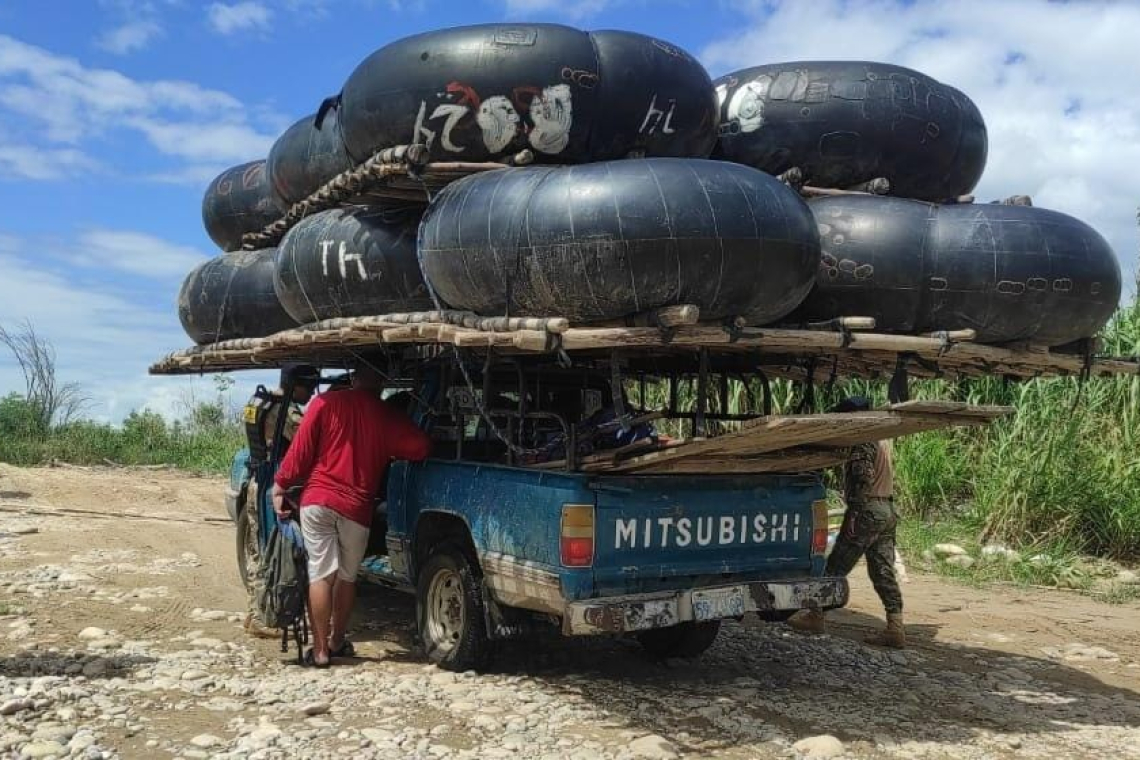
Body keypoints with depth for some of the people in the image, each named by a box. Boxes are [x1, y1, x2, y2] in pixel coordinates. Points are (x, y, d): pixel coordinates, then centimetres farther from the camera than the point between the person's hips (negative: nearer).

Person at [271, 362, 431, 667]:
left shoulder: (325, 404, 1)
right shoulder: (387, 416, 2)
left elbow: (301, 449, -1)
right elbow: (421, 447, 2)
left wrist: (280, 486, 5)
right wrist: (387, 454, 20)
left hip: (317, 500, 0)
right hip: (357, 507, 1)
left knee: (321, 574, 1)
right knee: (347, 576, 17)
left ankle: (320, 650, 2)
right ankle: (337, 641, 28)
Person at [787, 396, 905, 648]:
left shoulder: (864, 440, -11)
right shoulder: (882, 438, 19)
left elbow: (863, 477, -20)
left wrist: (853, 512, -20)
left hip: (868, 510, -9)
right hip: (888, 510, 9)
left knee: (836, 566, 0)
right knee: (884, 571, 6)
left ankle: (816, 616, 7)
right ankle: (895, 628, 2)